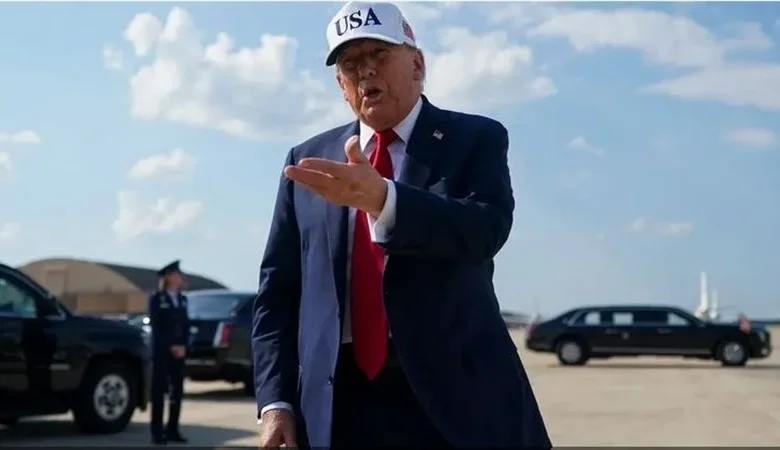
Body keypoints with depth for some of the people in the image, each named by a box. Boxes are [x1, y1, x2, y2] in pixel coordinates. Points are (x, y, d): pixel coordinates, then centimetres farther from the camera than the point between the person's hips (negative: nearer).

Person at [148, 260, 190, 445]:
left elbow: (185, 325, 11)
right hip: (161, 351, -5)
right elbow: (156, 326, -9)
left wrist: (183, 346, -3)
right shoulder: (156, 299, -3)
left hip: (179, 351, 5)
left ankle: (172, 430, 12)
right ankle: (157, 432, 0)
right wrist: (171, 347, -13)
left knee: (177, 390, 5)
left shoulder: (182, 299, 13)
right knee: (159, 391, -3)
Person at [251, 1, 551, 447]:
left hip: (455, 395, -2)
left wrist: (381, 198, -30)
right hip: (336, 406, 2)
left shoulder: (477, 138, 4)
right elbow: (278, 286, 10)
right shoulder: (309, 161, 11)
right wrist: (275, 400, 0)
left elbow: (486, 228, -15)